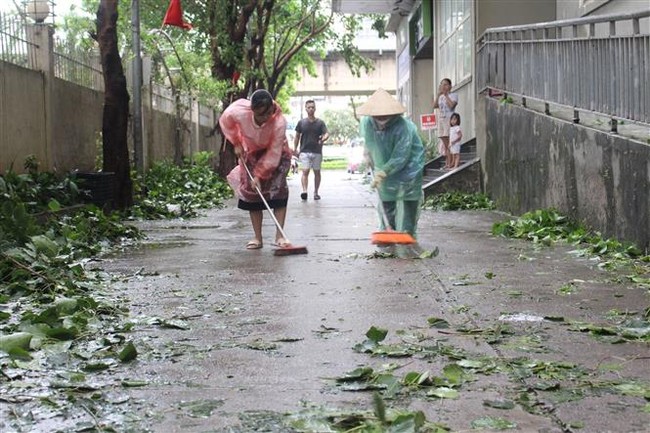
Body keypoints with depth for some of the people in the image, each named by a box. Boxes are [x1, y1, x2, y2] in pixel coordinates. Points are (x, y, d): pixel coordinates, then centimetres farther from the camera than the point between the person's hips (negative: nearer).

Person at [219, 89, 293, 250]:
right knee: (251, 192, -4)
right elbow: (225, 121, -7)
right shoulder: (239, 112, -33)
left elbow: (273, 154, -31)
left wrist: (260, 175, -29)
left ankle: (279, 236, -15)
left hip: (277, 153, -2)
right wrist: (236, 143, -8)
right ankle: (257, 237, 1)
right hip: (251, 153, 2)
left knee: (278, 189, -16)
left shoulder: (279, 122, -37)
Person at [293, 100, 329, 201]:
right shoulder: (301, 122, 5)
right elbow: (297, 136, 12)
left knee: (317, 172, 8)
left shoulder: (320, 123, 3)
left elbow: (326, 133, -6)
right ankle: (304, 191, -23)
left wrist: (324, 138, -29)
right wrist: (295, 149, 6)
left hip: (317, 151, 1)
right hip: (304, 151, -1)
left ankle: (316, 193, 18)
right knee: (305, 171, -13)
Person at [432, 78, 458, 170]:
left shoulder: (453, 95, 1)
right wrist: (439, 94, -3)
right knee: (444, 144, 6)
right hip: (441, 120, 6)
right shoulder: (440, 97, 18)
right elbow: (434, 106, 4)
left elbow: (451, 105, -18)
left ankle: (450, 163, -12)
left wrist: (446, 94, -11)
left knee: (449, 143, -11)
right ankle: (447, 163, 9)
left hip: (449, 120, -6)